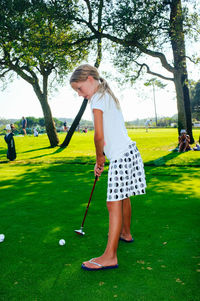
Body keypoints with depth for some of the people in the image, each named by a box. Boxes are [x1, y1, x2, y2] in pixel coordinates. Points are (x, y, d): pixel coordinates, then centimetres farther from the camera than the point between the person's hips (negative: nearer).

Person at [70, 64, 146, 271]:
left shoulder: (98, 99, -11)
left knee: (114, 204, -9)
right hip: (127, 151, 10)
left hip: (121, 156, -10)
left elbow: (99, 136, -17)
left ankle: (110, 256, -5)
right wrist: (101, 160, 16)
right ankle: (125, 233, 40)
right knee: (123, 197, 22)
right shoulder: (108, 96, 19)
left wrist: (99, 159, -1)